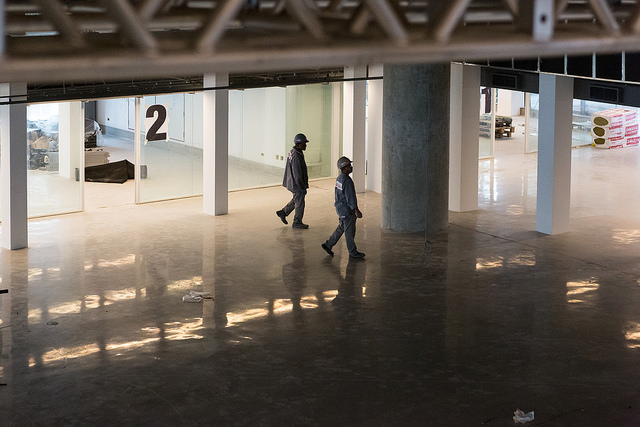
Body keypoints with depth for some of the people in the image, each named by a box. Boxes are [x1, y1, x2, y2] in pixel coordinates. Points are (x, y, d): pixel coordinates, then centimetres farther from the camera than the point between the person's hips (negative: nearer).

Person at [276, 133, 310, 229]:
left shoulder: (293, 152, 5)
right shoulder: (296, 157, -28)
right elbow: (297, 175, -27)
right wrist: (302, 188, -20)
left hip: (292, 181, 10)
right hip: (296, 184, -10)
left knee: (296, 200, 25)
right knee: (300, 203, 5)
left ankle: (283, 212, 30)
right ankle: (297, 223, 18)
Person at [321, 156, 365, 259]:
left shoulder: (339, 178, 7)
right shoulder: (347, 181, -23)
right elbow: (350, 197, -24)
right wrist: (356, 211, -22)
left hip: (341, 208, 10)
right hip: (347, 210, -10)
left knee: (341, 228, 20)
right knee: (350, 231, 1)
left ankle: (328, 245, 25)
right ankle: (353, 252, 9)